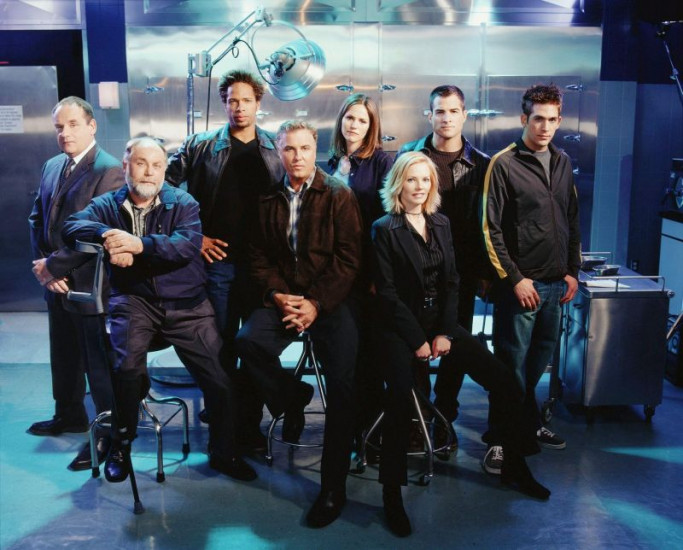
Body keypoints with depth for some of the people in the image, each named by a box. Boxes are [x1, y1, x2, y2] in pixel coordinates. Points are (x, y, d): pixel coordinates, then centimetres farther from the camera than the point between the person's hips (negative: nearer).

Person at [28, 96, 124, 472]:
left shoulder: (108, 170, -16)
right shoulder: (52, 166, 10)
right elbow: (37, 219, 12)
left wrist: (52, 266, -16)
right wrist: (43, 265, -3)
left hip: (89, 285, -8)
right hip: (57, 284, 8)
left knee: (98, 362, 1)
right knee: (64, 356, 22)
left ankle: (108, 433, 13)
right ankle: (69, 416, 41)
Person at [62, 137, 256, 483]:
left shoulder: (183, 204, 3)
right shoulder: (109, 204, 8)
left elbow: (189, 244, -16)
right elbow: (73, 226, -10)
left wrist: (139, 244, -28)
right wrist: (107, 235, -30)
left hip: (186, 305, 0)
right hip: (134, 300, 0)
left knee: (219, 382, -6)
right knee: (128, 365, -29)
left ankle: (223, 453, 21)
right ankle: (121, 445, -1)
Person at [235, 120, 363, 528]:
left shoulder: (339, 196, -1)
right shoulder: (268, 200, 11)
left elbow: (348, 258, -7)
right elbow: (259, 256, 9)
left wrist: (316, 304, -16)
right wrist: (277, 294, -9)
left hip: (330, 300, -3)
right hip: (283, 298, 3)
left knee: (342, 385, -18)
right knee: (248, 341, -26)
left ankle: (333, 488, -6)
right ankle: (291, 397, 5)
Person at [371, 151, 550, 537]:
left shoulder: (441, 223, 12)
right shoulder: (384, 229, -4)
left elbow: (451, 282, 8)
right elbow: (388, 293, -9)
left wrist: (445, 333, -5)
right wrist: (417, 340, -13)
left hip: (440, 322, 5)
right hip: (401, 328, -5)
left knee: (505, 382, -6)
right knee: (400, 400, -29)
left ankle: (515, 466, 12)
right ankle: (392, 494, -18)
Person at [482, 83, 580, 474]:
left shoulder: (563, 163, 11)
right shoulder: (504, 164, -8)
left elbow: (573, 221, 18)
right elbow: (491, 230, -10)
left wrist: (573, 270, 11)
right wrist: (515, 278, -12)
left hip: (556, 282, 6)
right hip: (521, 283, -6)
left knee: (540, 360, 15)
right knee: (512, 363, -1)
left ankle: (530, 423, 32)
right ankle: (501, 439, 9)